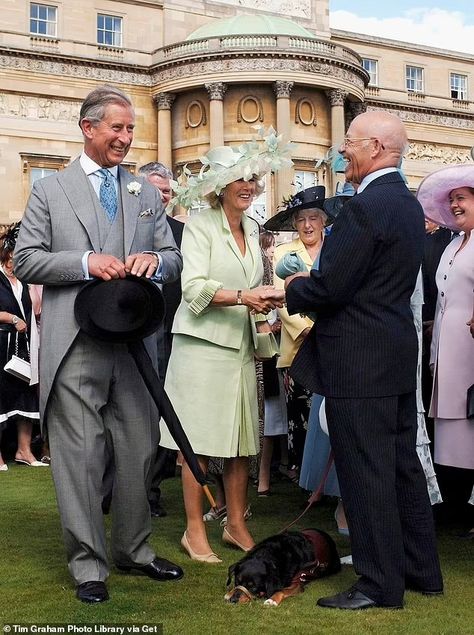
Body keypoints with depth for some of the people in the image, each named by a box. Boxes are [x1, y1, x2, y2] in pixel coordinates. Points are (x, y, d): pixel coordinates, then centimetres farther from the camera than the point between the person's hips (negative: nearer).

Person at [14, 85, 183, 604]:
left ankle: (134, 549, 27)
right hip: (76, 346, -3)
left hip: (135, 342, 4)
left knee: (137, 451, 11)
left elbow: (174, 260, 14)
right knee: (81, 456, 0)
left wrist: (155, 259, -9)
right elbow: (25, 261, -1)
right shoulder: (50, 190, 6)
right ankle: (88, 562, 13)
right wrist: (85, 262, -15)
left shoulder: (146, 194, 16)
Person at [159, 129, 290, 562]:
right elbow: (194, 286, -15)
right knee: (199, 442, -1)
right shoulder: (200, 226, -5)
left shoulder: (252, 230, 15)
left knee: (243, 441, 8)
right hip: (203, 344, -6)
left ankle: (236, 525, 20)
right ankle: (194, 530, 9)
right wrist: (242, 297, -27)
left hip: (241, 347, 6)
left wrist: (265, 301, 6)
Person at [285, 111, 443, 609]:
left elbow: (329, 287, -20)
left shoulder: (365, 207, -19)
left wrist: (291, 290, -1)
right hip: (398, 355, 10)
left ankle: (380, 583, 9)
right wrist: (308, 284, 12)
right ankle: (420, 569, 28)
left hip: (358, 361, -10)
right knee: (401, 465, 16)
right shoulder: (408, 204, 12)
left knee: (365, 473, -1)